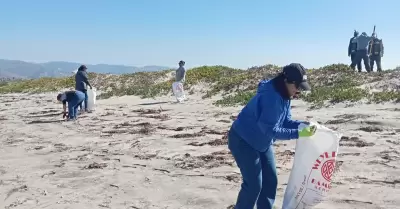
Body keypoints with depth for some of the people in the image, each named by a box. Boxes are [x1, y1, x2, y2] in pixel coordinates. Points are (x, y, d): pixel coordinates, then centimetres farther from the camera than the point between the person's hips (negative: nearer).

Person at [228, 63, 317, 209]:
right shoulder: (271, 96, -31)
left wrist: (303, 124, -13)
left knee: (271, 180, 11)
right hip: (243, 141, -9)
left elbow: (285, 121, 4)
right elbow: (270, 129, -32)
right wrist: (298, 133, -31)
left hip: (262, 142, 10)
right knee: (254, 184, -8)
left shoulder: (283, 95, -2)